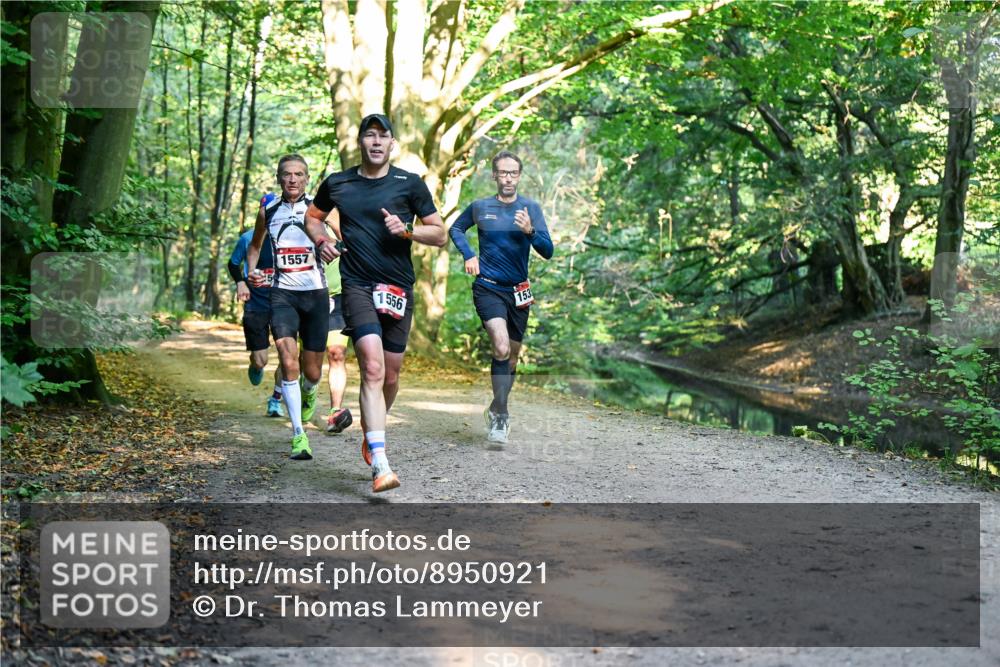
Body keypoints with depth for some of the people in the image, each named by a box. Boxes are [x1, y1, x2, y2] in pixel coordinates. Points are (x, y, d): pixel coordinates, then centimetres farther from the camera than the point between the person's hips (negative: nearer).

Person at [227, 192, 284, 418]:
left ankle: (275, 401, 13)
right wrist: (240, 283, -6)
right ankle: (255, 366, 37)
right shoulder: (248, 238, -3)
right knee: (261, 361, -3)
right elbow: (233, 263, 12)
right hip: (256, 305, -1)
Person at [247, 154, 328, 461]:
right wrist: (251, 272, 5)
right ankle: (299, 435, -13)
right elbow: (254, 245, 23)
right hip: (283, 294, 1)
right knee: (288, 360, -20)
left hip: (315, 294, -1)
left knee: (312, 372, 7)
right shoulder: (268, 211, 7)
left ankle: (308, 394, 46)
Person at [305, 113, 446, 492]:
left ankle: (371, 435, 40)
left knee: (391, 374, 9)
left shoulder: (410, 184, 4)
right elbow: (312, 217, 26)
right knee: (373, 367, -19)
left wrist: (406, 230, -12)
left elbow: (440, 235, 6)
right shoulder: (336, 184, 7)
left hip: (399, 287, 2)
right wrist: (321, 241, 5)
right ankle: (380, 465, -24)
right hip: (357, 286, -2)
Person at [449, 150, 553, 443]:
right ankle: (500, 414, -12)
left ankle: (497, 411, 33)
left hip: (518, 291, 3)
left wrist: (530, 231, -26)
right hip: (488, 287, -2)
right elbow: (455, 229, 20)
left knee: (512, 356, 12)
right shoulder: (480, 207, 0)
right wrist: (468, 255, 4)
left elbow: (547, 251, -7)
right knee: (501, 348, -23)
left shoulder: (531, 207, 0)